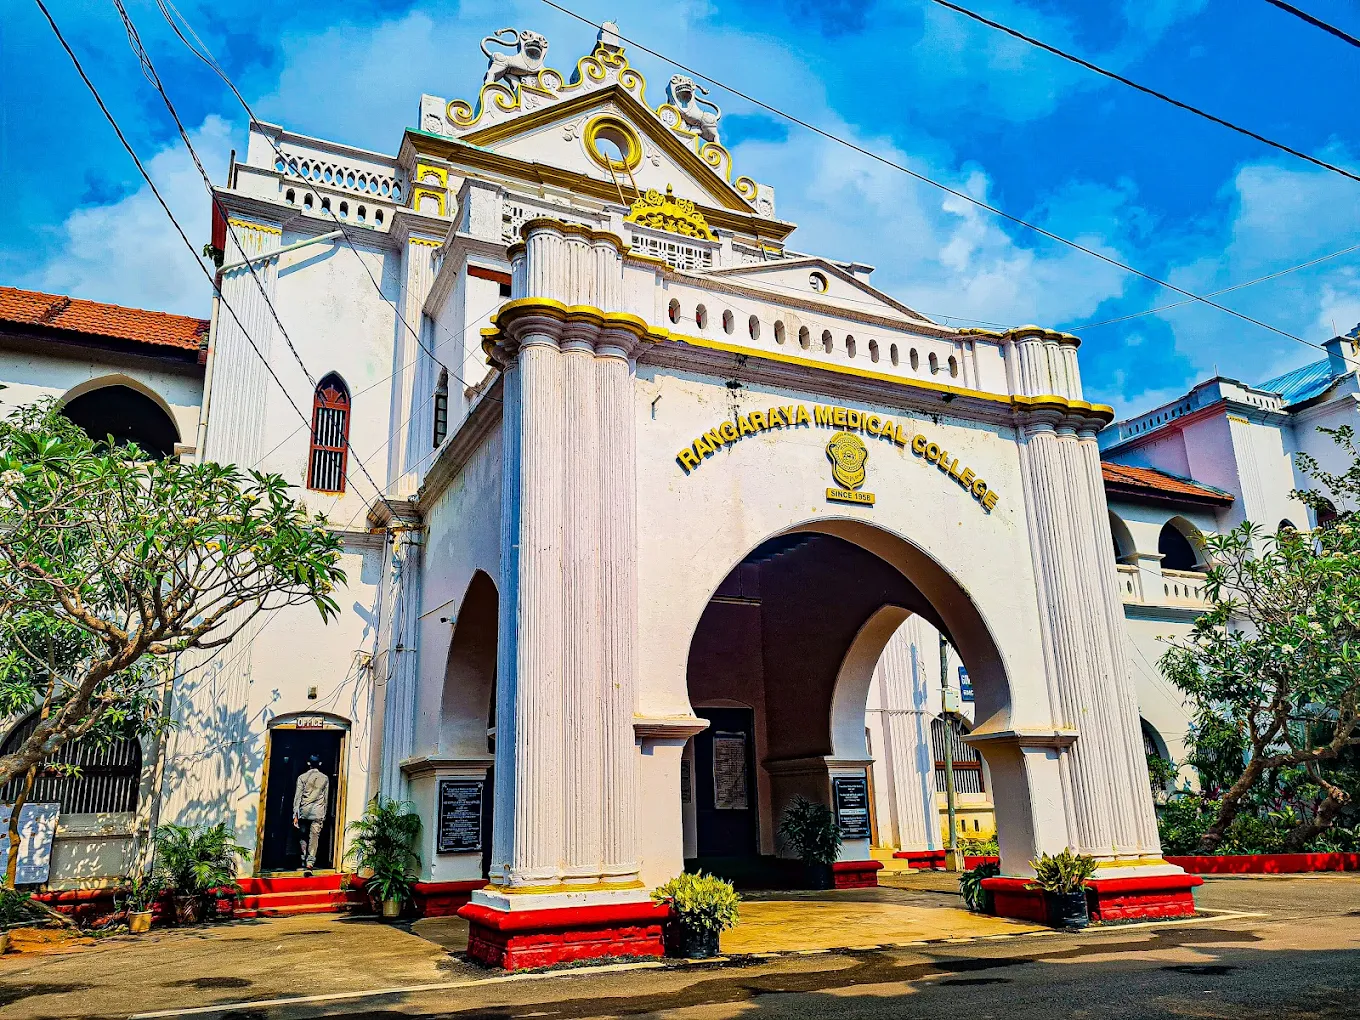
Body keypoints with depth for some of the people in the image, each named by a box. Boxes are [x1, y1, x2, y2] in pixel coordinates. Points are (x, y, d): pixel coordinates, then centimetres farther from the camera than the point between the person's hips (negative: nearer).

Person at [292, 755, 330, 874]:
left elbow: (297, 797, -2)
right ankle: (309, 864, -12)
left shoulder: (302, 777, 3)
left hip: (304, 811, 0)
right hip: (318, 812, 0)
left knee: (303, 837, 13)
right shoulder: (325, 778, 6)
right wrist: (324, 815, 18)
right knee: (314, 838, -3)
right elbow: (326, 798, 10)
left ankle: (304, 862, 13)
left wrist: (295, 815, -1)